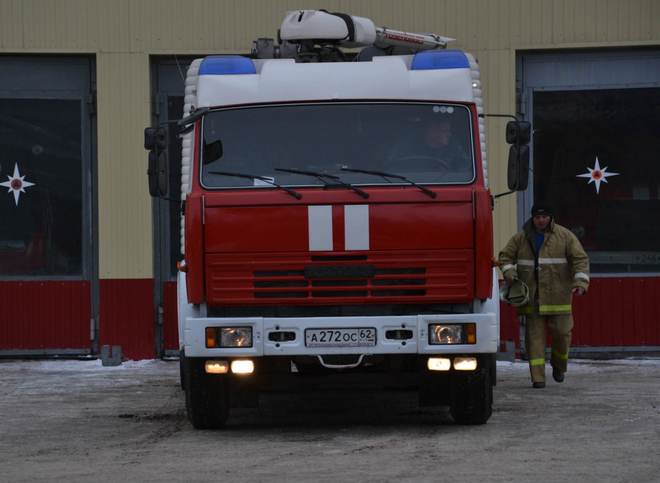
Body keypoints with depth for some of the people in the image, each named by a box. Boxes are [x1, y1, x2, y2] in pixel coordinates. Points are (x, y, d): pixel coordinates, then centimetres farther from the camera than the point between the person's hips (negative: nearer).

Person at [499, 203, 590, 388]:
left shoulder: (564, 236, 1)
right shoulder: (521, 238, 7)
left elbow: (580, 259, -1)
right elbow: (505, 256, 13)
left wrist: (580, 283, -14)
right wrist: (509, 273, -7)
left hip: (557, 295, -1)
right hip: (531, 296, 1)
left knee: (561, 332, -2)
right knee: (534, 335, -2)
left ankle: (559, 365, 26)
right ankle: (538, 377, -2)